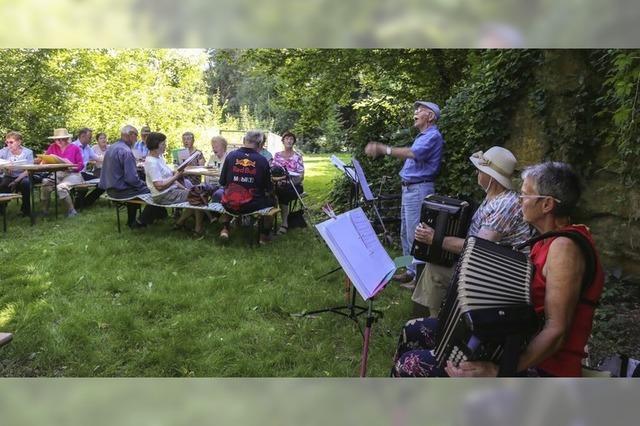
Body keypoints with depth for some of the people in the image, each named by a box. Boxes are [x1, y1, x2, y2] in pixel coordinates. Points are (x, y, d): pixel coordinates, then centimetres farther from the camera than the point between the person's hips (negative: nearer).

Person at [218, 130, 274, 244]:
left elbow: (222, 182, 4)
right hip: (252, 205, -2)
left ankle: (225, 229, 21)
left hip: (229, 205, 2)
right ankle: (264, 235, 24)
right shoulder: (262, 160, -7)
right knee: (270, 201, 26)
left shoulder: (231, 155, -3)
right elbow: (268, 189, -1)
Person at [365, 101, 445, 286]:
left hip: (419, 189, -11)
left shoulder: (433, 135, -12)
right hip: (409, 188, 11)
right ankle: (411, 270, 23)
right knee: (406, 234, 14)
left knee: (415, 235, -7)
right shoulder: (423, 136, 22)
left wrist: (384, 149, -28)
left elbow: (412, 153, -28)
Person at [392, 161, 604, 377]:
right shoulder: (550, 240, 8)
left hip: (542, 366, -9)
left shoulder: (564, 247, -21)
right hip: (521, 342, 9)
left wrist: (497, 372, -32)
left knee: (411, 365, -16)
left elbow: (557, 331, -26)